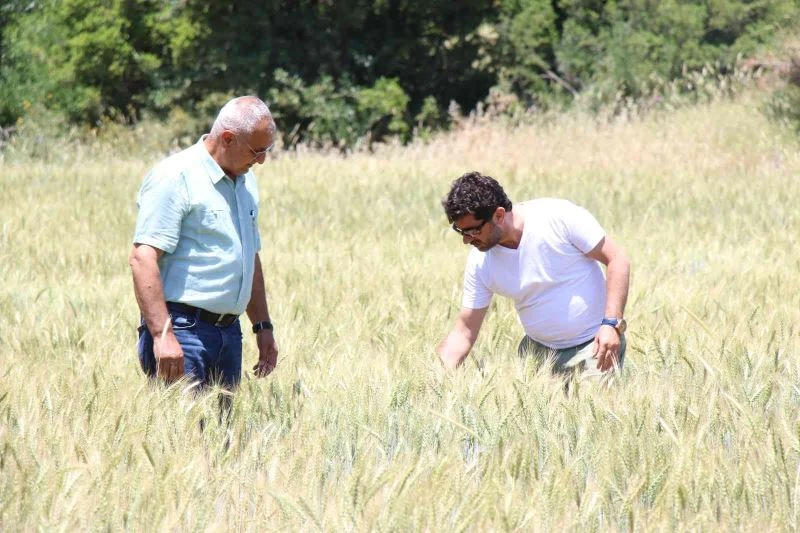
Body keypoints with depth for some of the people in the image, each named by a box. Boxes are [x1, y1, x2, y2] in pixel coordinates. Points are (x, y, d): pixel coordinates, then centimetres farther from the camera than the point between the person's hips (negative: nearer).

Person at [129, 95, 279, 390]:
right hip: (182, 331, -8)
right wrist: (162, 335, -25)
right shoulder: (175, 177, -10)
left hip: (228, 332, 8)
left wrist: (263, 327, 26)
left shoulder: (246, 182, 18)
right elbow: (143, 258, -18)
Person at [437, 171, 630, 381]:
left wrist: (612, 323, -21)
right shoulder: (479, 263, -6)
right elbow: (464, 332, 0)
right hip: (539, 350, 4)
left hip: (594, 345, -4)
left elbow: (617, 260, -13)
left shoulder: (560, 216, -18)